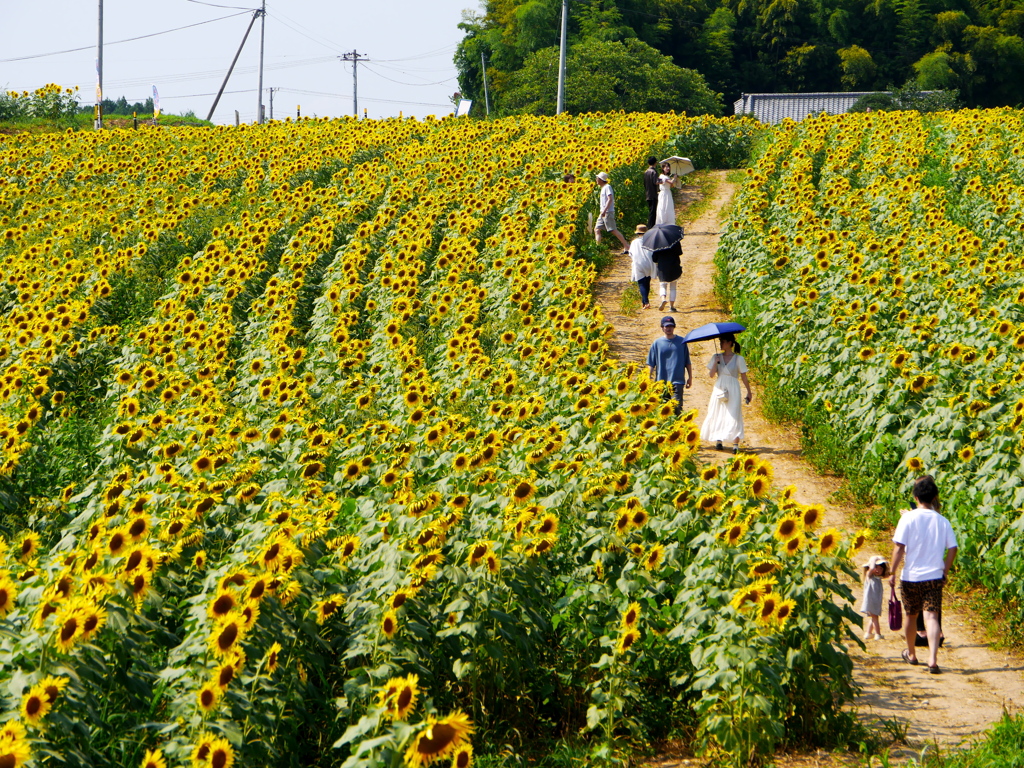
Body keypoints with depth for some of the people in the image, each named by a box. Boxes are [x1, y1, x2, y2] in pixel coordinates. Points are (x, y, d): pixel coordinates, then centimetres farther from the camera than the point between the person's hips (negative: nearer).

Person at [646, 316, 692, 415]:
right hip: (661, 381, 2)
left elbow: (687, 362, 13)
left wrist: (690, 377, 12)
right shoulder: (657, 343, 7)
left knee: (676, 406, -15)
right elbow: (650, 364, 8)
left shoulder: (682, 342, 7)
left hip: (677, 381, -2)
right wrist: (649, 379, -1)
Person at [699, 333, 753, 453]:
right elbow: (711, 374, 1)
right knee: (718, 415, 4)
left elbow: (744, 377, 3)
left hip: (733, 389, -3)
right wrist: (716, 362, -13)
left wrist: (749, 392, 4)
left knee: (733, 415, -9)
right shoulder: (716, 357, 6)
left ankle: (735, 444, -11)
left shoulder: (738, 359, -1)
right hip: (719, 388, 3)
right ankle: (718, 441, 14)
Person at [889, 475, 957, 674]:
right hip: (934, 576, 1)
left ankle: (911, 654, 36)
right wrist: (945, 572, 13)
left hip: (911, 576, -1)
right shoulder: (942, 521, 1)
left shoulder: (909, 518, -8)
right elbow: (952, 548, 0)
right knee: (931, 616, -6)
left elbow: (899, 547, -11)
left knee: (911, 615, 18)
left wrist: (892, 572, -3)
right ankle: (932, 659, -23)